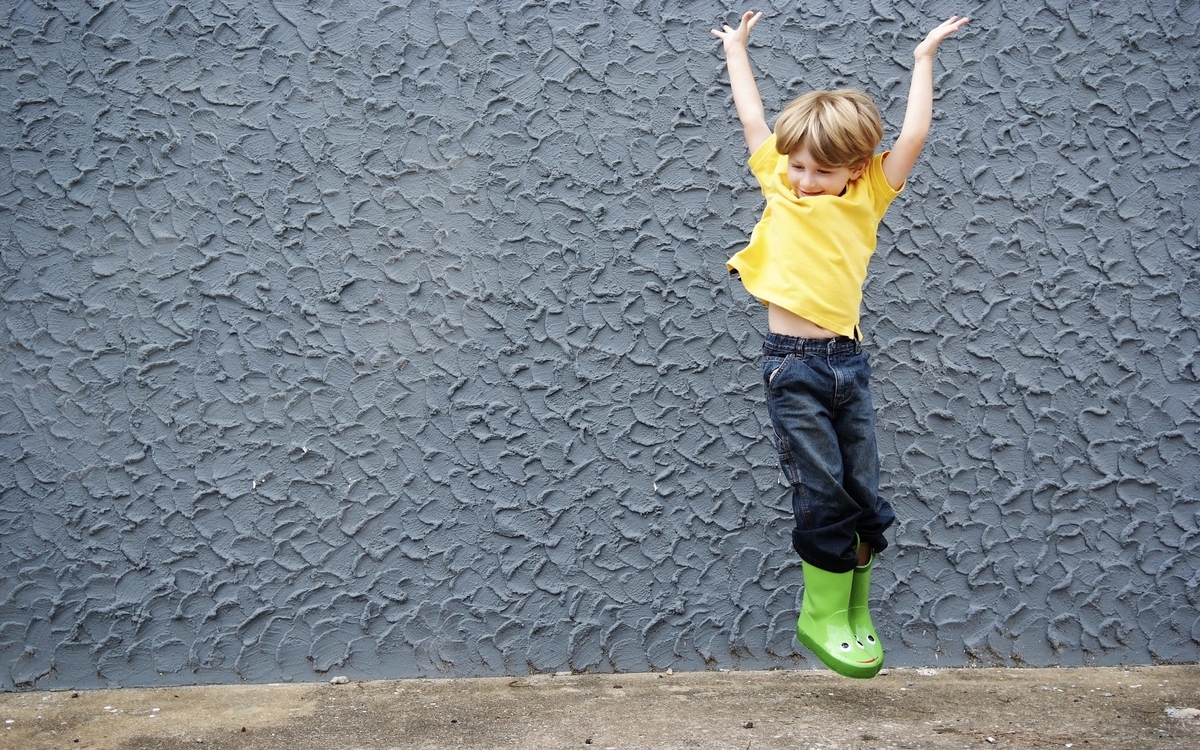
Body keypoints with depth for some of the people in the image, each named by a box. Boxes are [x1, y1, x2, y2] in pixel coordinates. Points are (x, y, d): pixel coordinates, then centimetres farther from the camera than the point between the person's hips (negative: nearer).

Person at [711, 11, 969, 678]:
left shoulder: (868, 196, 7)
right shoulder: (780, 186, 6)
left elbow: (914, 136, 7)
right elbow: (753, 118, 15)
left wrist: (924, 59, 17)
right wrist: (736, 49, 25)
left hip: (849, 359, 2)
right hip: (793, 364, -2)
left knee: (863, 493, 5)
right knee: (823, 495, -2)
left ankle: (854, 613, 21)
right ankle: (823, 616, 11)